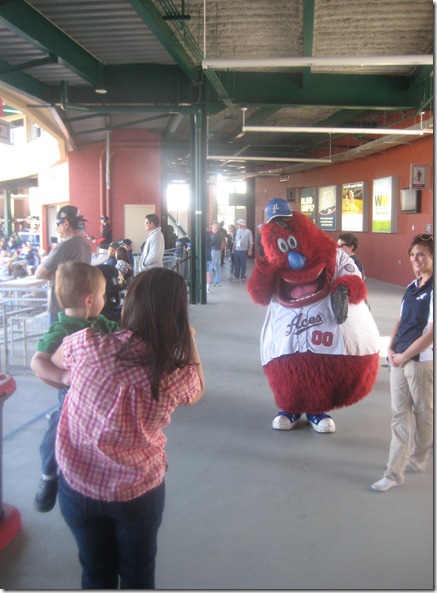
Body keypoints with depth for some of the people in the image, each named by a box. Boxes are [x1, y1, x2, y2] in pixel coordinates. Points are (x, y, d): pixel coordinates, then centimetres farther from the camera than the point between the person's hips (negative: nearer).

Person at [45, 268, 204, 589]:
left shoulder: (87, 345, -24)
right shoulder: (178, 376, -25)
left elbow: (55, 360, 1)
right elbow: (197, 392, 2)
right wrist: (190, 341, 5)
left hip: (77, 486, 1)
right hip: (138, 492, -1)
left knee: (97, 574, 26)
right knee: (138, 576, 25)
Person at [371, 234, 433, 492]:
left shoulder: (432, 289, -14)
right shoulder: (412, 287, 11)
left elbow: (431, 333, -18)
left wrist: (404, 356, -12)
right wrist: (391, 349, 3)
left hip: (423, 361, -7)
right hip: (399, 360, 7)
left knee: (423, 414, 11)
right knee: (400, 415, 8)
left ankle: (417, 460, 30)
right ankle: (395, 472, 13)